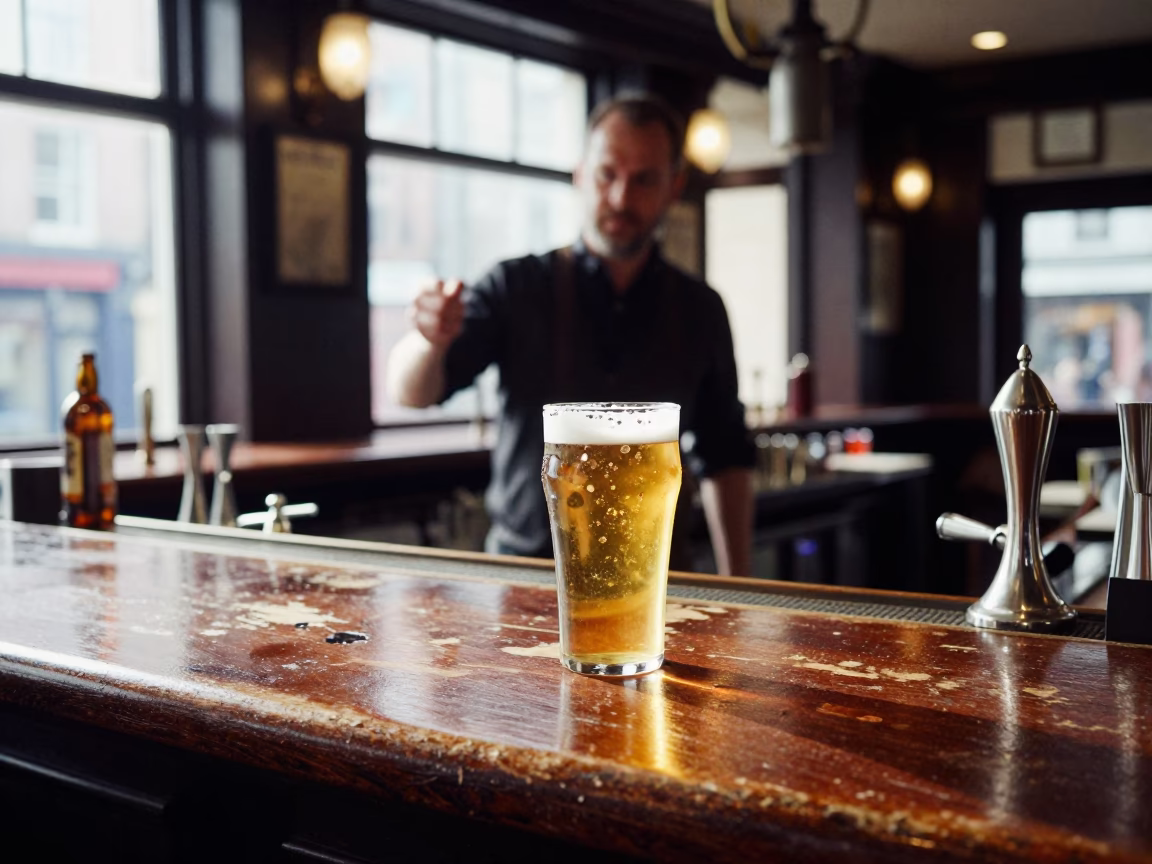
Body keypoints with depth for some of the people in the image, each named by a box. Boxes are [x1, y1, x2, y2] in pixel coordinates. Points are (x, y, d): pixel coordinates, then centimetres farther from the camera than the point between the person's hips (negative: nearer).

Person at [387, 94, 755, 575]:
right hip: (524, 569, -1)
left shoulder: (699, 311, 8)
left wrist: (736, 585, 8)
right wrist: (429, 338, -31)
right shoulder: (517, 288, 2)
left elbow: (724, 458, 15)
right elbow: (410, 392, -8)